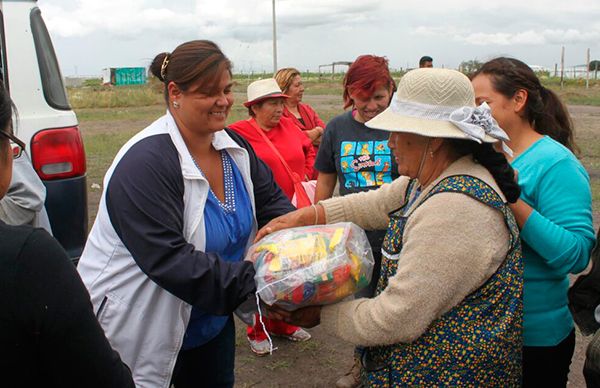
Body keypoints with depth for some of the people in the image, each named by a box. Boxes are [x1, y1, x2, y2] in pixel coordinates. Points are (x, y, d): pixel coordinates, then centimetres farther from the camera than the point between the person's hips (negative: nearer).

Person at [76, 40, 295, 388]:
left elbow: (272, 201, 2)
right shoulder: (146, 163, -26)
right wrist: (253, 283, -36)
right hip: (136, 331, -6)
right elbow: (168, 259, -32)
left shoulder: (235, 147, -3)